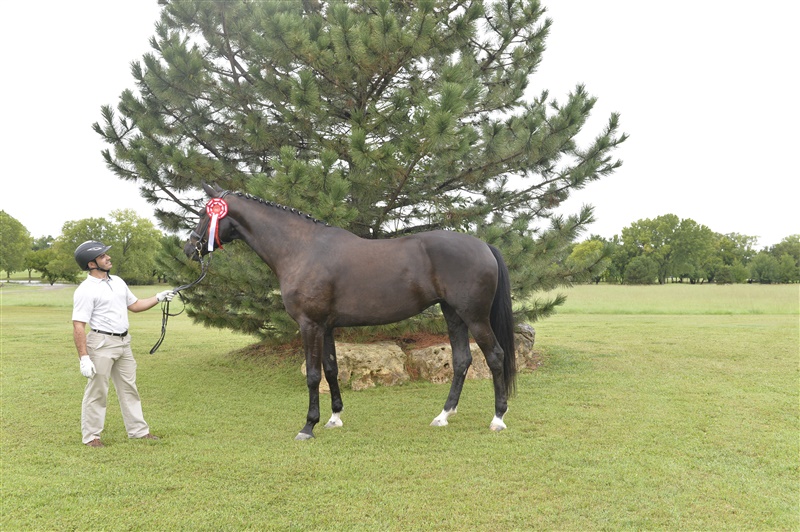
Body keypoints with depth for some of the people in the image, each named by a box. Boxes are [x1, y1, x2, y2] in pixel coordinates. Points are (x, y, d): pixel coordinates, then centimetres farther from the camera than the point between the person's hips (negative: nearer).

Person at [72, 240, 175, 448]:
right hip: (101, 343, -8)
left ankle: (138, 430, 22)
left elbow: (134, 305, 23)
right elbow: (78, 326, -18)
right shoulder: (85, 290, -14)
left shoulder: (117, 281, 11)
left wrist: (158, 297, 11)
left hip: (123, 342, 8)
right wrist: (84, 357, -23)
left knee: (129, 388, 13)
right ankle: (91, 436, 12)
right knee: (97, 391, 0)